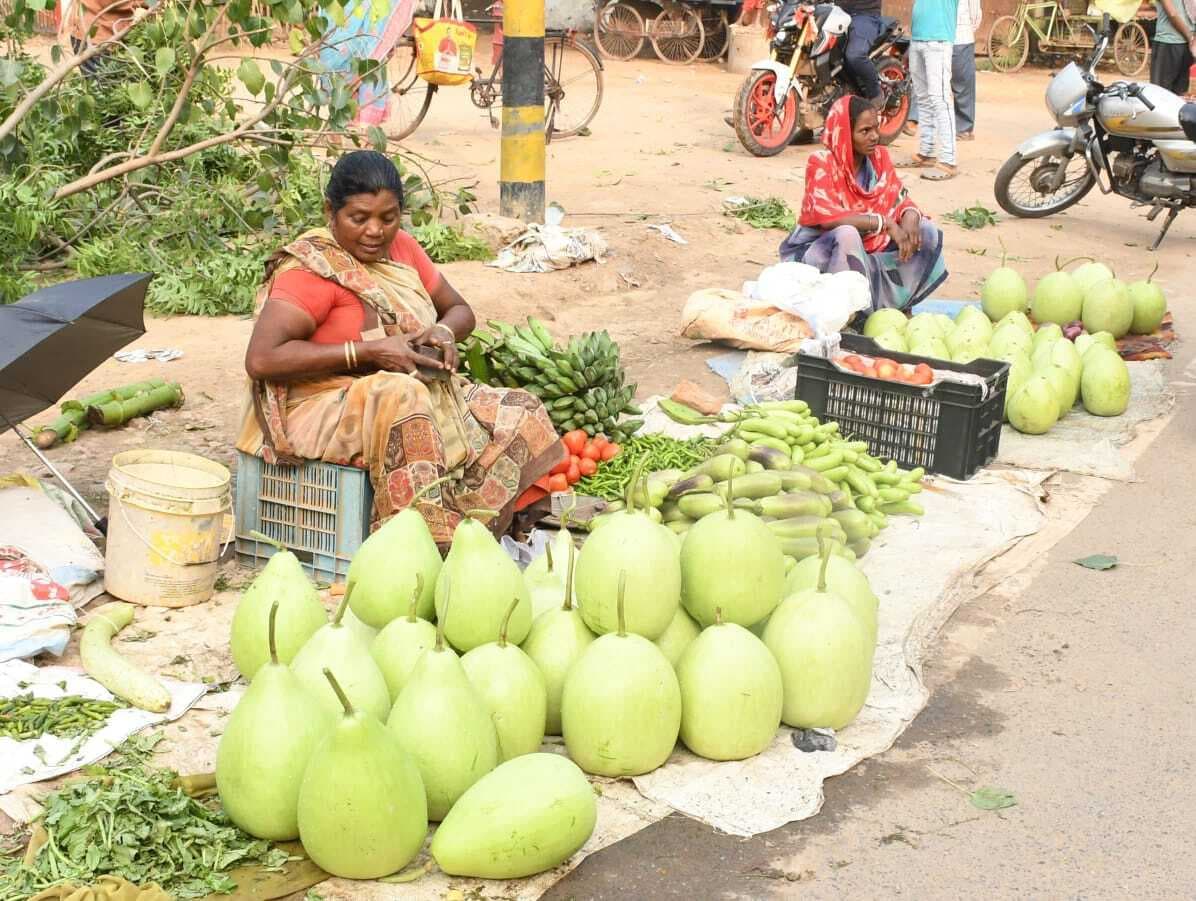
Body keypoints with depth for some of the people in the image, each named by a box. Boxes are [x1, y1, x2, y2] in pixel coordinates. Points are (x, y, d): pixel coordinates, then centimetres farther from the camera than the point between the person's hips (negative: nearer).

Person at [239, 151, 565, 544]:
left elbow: (459, 310, 19)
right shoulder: (312, 268, -14)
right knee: (401, 397, -38)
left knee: (519, 413, -7)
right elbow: (261, 358, -24)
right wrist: (368, 352, -23)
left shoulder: (400, 247, 8)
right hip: (327, 406, -8)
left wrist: (444, 333, -8)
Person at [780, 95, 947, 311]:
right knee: (848, 235, -37)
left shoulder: (879, 157, -1)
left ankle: (893, 302, -6)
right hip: (817, 250, -6)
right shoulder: (822, 163, -19)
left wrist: (909, 217, -25)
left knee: (928, 231, -7)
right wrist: (886, 223, -33)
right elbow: (828, 217, -31)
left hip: (867, 248, 6)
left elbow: (901, 199, 0)